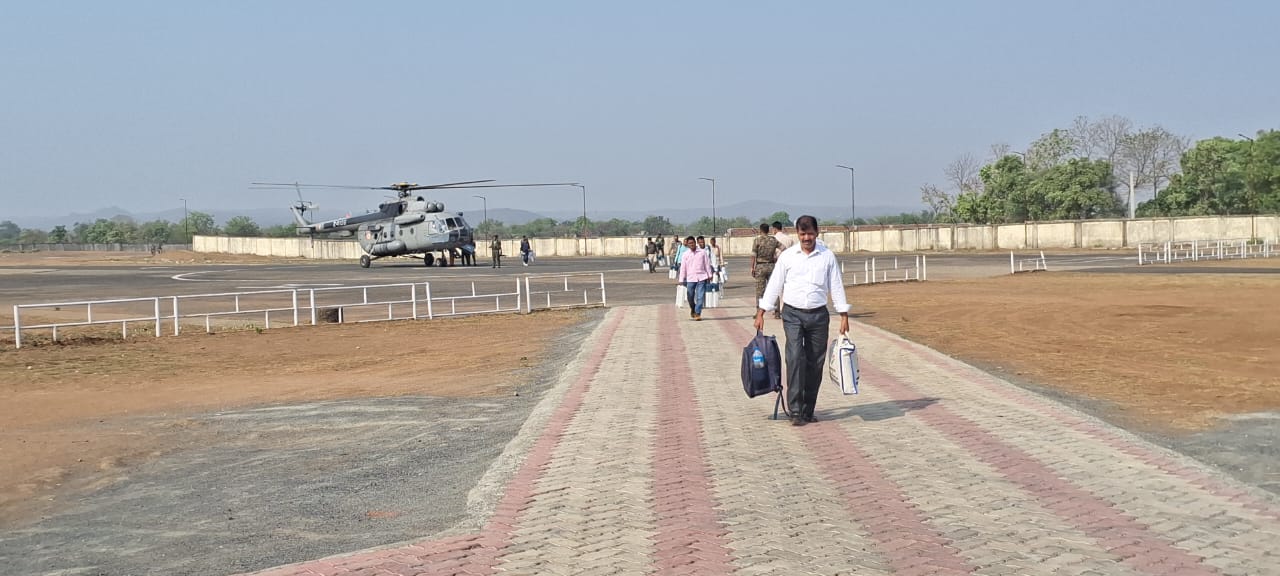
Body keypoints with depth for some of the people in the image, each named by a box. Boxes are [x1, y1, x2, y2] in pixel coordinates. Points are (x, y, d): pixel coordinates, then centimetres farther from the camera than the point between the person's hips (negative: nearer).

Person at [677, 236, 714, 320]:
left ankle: (698, 313, -4)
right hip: (690, 278, 1)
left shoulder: (703, 252, 2)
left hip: (701, 277, -1)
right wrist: (681, 280, 0)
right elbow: (683, 268, 3)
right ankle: (692, 309, 33)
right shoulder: (685, 255, 3)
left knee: (700, 296, -8)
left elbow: (707, 264, 7)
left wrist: (709, 275, 4)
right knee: (690, 296, 5)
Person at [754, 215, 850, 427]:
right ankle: (795, 411, -15)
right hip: (793, 314, -2)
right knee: (795, 358, -15)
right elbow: (774, 285, 5)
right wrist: (761, 313, 1)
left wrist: (844, 315, 3)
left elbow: (836, 286, 8)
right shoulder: (787, 256, 2)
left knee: (815, 364, 4)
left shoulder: (827, 256, 4)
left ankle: (808, 411, 14)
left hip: (818, 315, 2)